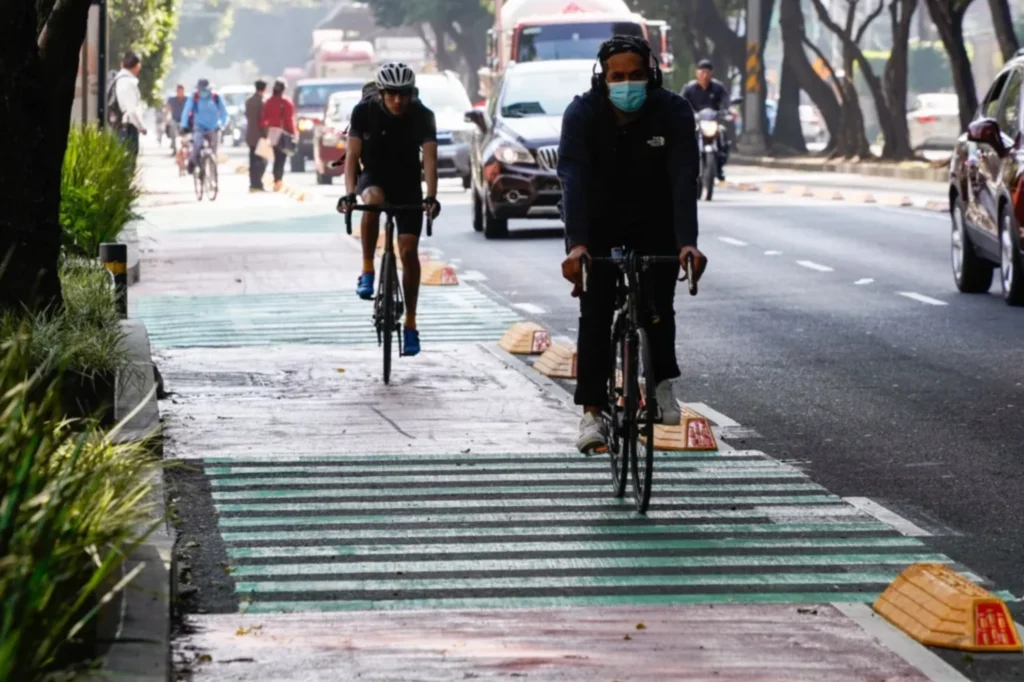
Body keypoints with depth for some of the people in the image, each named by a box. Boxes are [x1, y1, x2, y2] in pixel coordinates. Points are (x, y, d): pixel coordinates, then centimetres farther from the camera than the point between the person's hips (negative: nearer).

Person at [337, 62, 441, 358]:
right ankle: (367, 271, -26)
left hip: (408, 183, 1)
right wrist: (349, 193, -38)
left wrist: (431, 196, -41)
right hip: (374, 176, -1)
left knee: (409, 251, -7)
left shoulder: (422, 115, -19)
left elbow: (429, 157, -26)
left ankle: (410, 324, 3)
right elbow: (353, 153, -23)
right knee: (373, 200, -38)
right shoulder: (364, 111, -19)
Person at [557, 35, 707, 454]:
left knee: (658, 306, -9)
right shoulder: (582, 114, -26)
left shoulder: (673, 113, -23)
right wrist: (576, 244, -49)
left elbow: (684, 180, -32)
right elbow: (573, 179, -36)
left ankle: (662, 383, 16)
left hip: (654, 223, 1)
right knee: (595, 314, -9)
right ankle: (592, 413, -6)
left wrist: (688, 242, -45)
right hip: (598, 225, -1)